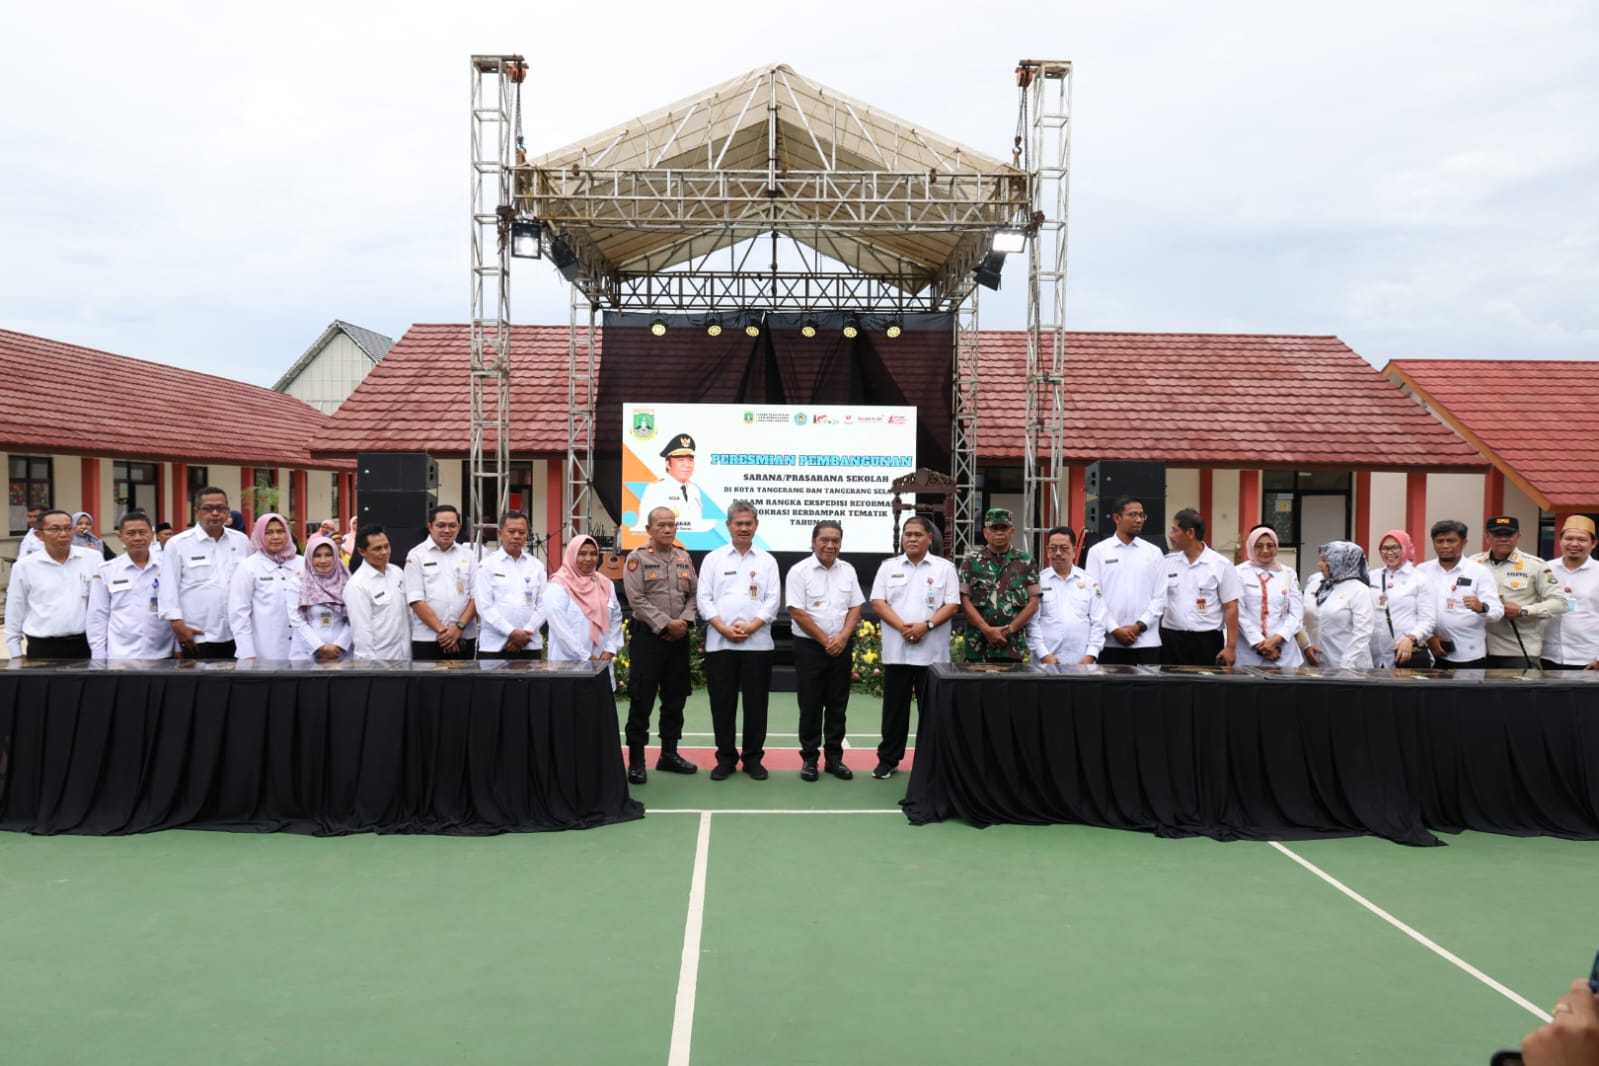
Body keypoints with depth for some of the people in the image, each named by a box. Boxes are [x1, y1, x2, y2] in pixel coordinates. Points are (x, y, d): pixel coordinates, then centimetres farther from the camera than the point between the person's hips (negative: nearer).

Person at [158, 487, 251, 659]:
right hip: (197, 636, -3)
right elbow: (169, 587, -3)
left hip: (237, 634, 3)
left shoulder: (242, 541, 9)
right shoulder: (178, 544, -1)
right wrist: (177, 624, -9)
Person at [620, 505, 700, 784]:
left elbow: (694, 595, 10)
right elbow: (637, 599, -12)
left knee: (676, 697, 11)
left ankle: (669, 753, 23)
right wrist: (665, 624, -15)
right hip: (648, 635, -5)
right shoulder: (637, 557, -5)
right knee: (642, 699, -4)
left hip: (680, 636, 6)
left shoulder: (684, 558, 12)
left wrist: (684, 621, -7)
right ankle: (636, 759, 3)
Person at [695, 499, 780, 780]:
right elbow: (704, 598, 1)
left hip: (757, 643, 0)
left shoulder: (767, 561, 9)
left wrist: (750, 627, -12)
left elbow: (772, 601, 1)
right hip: (719, 642, 0)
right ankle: (725, 758, 15)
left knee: (756, 703, 3)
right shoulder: (713, 559, 8)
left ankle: (752, 758, 15)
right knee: (722, 703, 3)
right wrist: (724, 628, -11)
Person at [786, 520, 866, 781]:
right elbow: (797, 612, -11)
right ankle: (809, 758, 12)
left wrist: (843, 637, -9)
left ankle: (834, 758, 17)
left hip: (842, 647, 4)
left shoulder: (848, 571, 7)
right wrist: (825, 640, -11)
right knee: (810, 706, 2)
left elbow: (856, 607, 7)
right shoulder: (799, 571, -7)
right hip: (810, 647, -4)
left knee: (838, 705, 8)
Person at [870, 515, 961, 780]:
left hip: (932, 652, -1)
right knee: (894, 707, 8)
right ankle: (888, 759, 17)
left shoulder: (944, 568, 4)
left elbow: (952, 606, -2)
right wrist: (902, 627, -14)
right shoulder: (889, 567, 8)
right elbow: (878, 602, 0)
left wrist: (926, 625, -16)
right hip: (896, 651, 1)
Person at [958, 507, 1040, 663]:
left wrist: (1010, 629, -6)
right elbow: (965, 601, 0)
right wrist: (987, 630, -10)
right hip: (978, 644, 0)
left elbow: (1033, 602, 4)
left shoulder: (1026, 562, 7)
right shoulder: (971, 562, 5)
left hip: (1013, 645, 0)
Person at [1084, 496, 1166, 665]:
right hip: (1109, 641, -1)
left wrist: (1139, 626, -7)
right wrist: (1114, 629, -9)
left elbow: (1160, 597, 5)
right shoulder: (1098, 552, 4)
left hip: (1146, 641, 1)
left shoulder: (1154, 553, 8)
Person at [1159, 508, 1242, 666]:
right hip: (1172, 640, 3)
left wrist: (1231, 647, -8)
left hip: (1207, 641, -3)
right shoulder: (1167, 563, 6)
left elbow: (1231, 607, -3)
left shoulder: (1220, 565, -3)